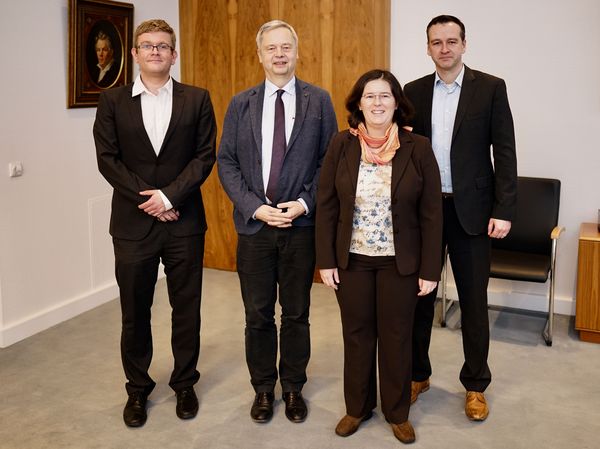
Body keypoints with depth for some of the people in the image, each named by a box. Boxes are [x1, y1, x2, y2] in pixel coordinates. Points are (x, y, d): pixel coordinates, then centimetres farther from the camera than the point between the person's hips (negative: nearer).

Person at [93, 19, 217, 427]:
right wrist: (147, 198, -11)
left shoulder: (197, 99, 4)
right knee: (135, 312, 10)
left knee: (187, 309, 9)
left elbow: (206, 155, -2)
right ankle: (137, 389, 27)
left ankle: (185, 383, 27)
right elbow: (107, 159, -1)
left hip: (184, 221, 0)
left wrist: (170, 195, -13)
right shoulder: (112, 100, 5)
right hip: (133, 222, 0)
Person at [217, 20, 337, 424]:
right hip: (254, 223, 1)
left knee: (296, 313, 10)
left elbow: (329, 160, 0)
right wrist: (255, 207, -9)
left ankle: (294, 388, 27)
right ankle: (263, 388, 27)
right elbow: (227, 162, 2)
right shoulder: (240, 104, 6)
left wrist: (304, 203, -12)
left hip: (301, 223, -1)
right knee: (258, 314, 10)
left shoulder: (318, 101, 2)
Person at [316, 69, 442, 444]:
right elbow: (326, 206, -1)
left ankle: (398, 412, 30)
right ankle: (357, 407, 32)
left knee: (396, 337, 11)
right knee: (357, 335, 13)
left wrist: (430, 270, -7)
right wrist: (326, 260, -4)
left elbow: (431, 213, -5)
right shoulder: (341, 145, -4)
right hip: (351, 259, 1)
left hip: (400, 262, -1)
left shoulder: (417, 148, -7)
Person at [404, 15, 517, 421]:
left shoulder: (491, 88, -2)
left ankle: (476, 385, 23)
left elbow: (505, 153, -5)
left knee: (474, 301, 7)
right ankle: (417, 374, 28)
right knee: (419, 295, 11)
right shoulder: (414, 91, 6)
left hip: (471, 211, -2)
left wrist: (504, 211, -11)